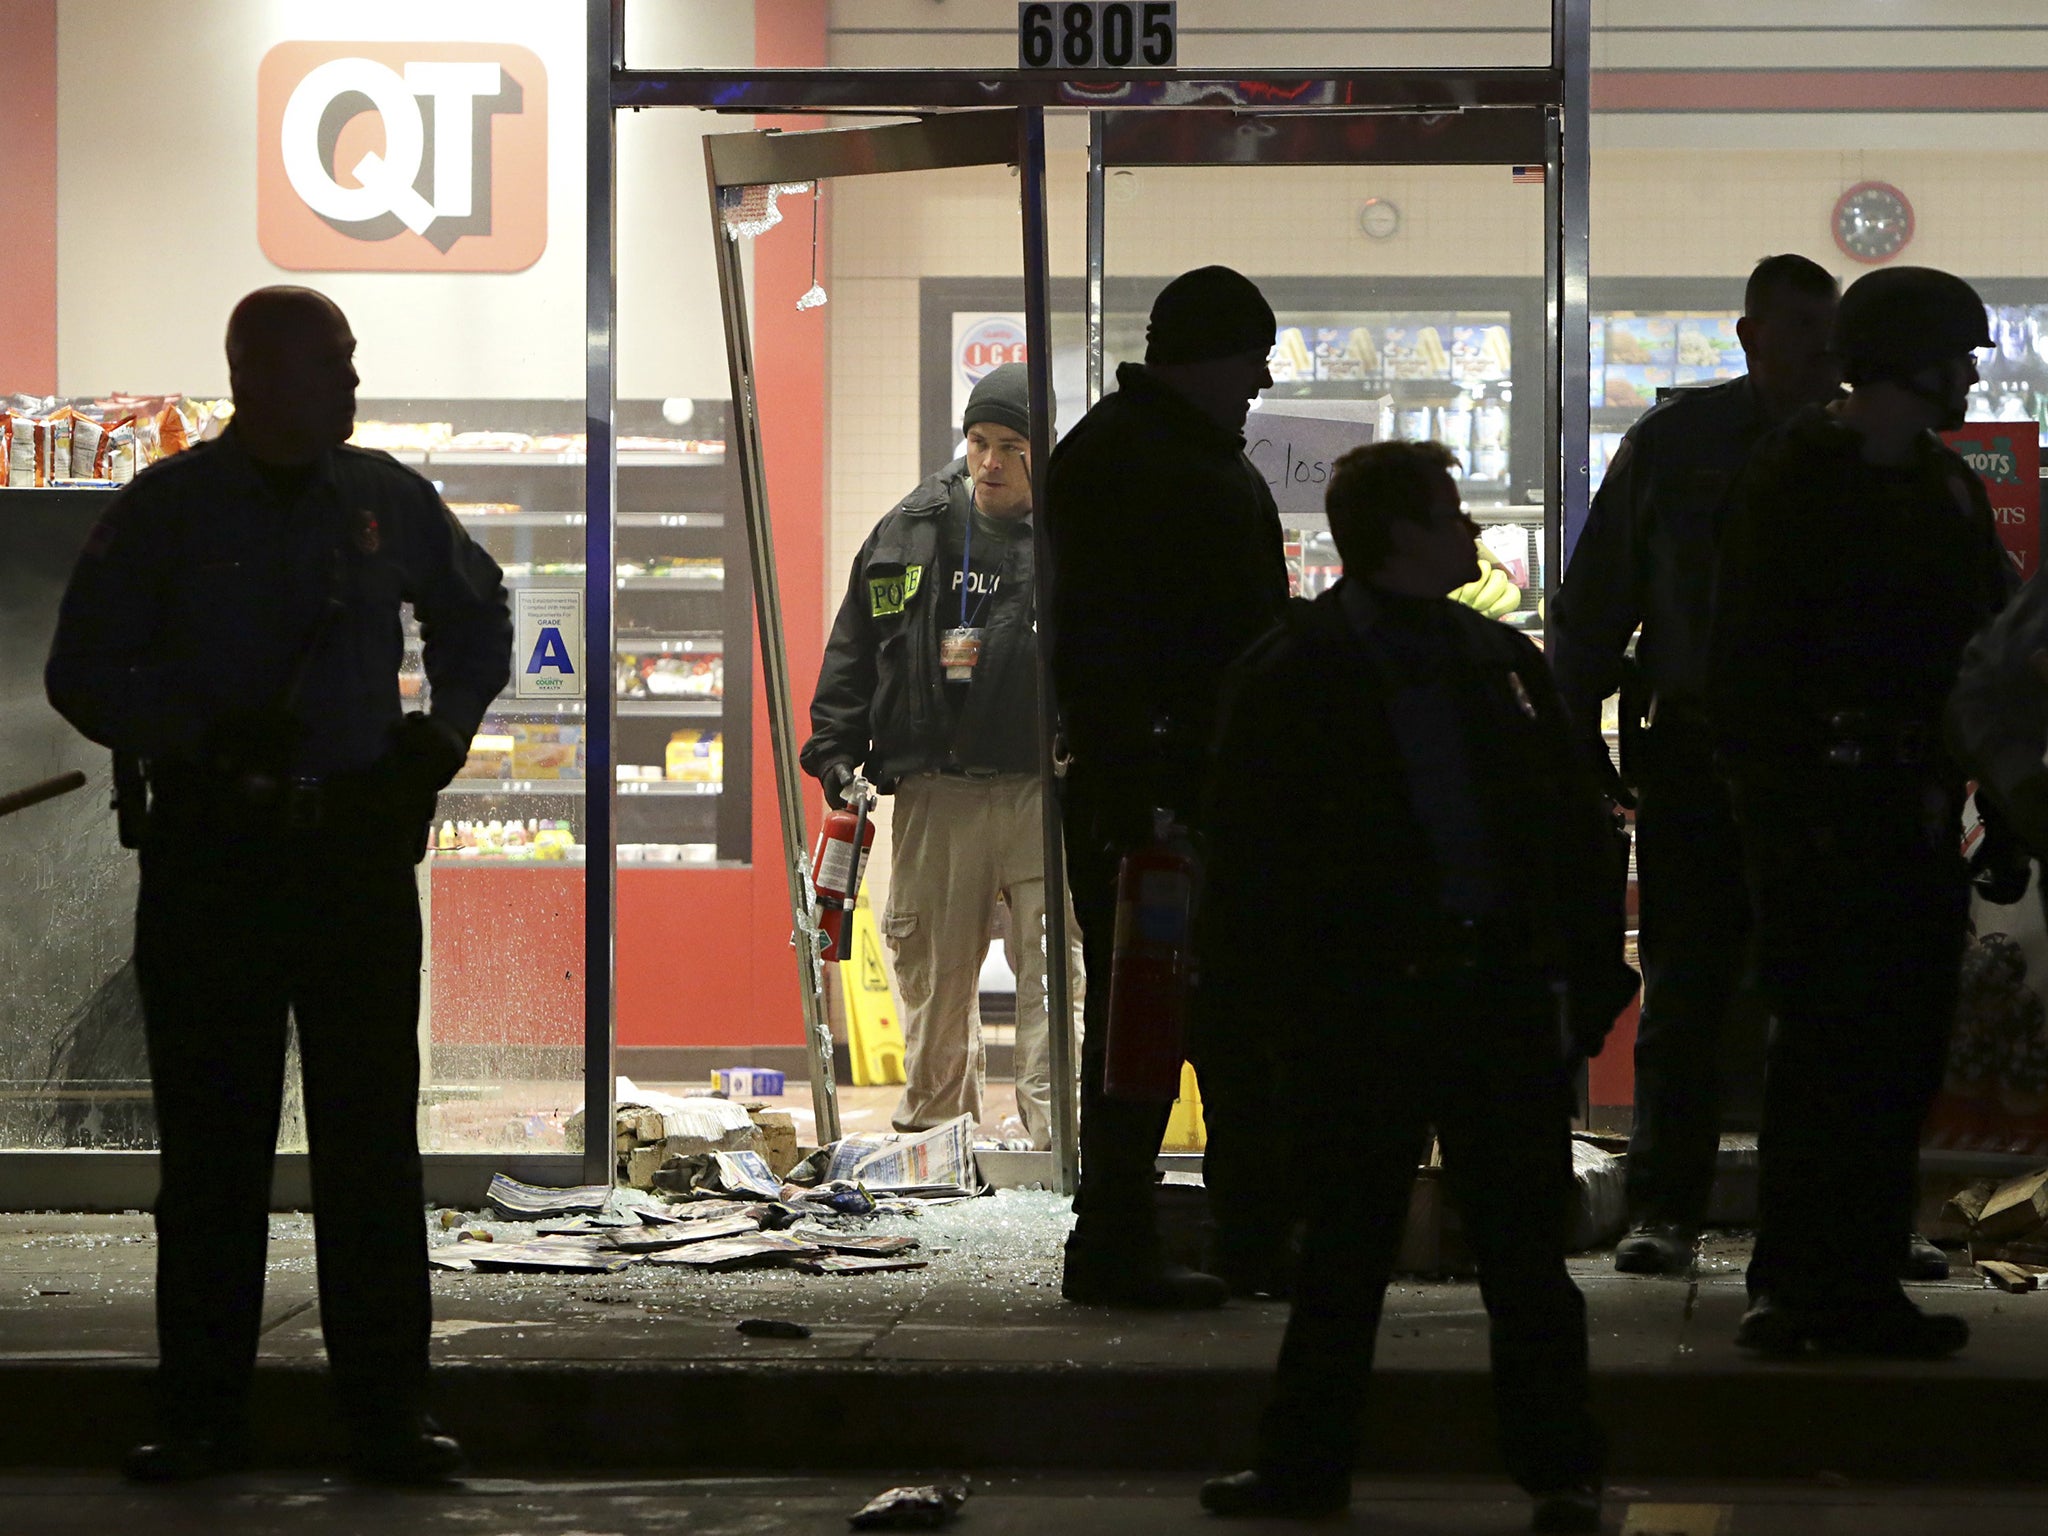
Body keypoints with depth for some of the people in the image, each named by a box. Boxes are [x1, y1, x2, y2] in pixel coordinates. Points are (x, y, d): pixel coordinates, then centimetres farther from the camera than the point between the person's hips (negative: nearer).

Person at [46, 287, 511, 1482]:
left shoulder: (387, 500, 6)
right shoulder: (168, 510, -1)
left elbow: (478, 615, 24)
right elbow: (85, 673, -1)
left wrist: (446, 728, 9)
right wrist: (204, 735, -15)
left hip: (359, 844, 2)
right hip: (208, 848, -1)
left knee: (373, 1137, 1)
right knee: (212, 1144, 3)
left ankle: (389, 1413, 5)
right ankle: (202, 1415, 10)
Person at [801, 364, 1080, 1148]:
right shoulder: (909, 533, 9)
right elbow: (852, 651, 15)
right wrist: (836, 751, 7)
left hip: (1046, 793, -3)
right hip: (934, 794, 3)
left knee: (1054, 971, -7)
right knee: (934, 974, 10)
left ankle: (1054, 1132, -5)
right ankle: (932, 1122, 24)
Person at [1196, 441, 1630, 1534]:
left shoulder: (1502, 662, 13)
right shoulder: (1292, 677, -1)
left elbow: (1579, 828, 14)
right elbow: (1251, 861, -2)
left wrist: (1587, 980, 5)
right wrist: (1283, 1008, -9)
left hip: (1504, 984, 3)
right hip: (1372, 1001, -3)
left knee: (1524, 1244, 5)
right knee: (1347, 1245, 5)